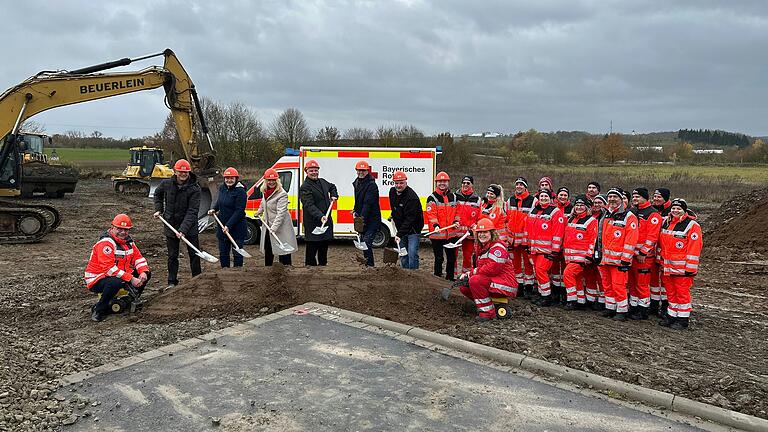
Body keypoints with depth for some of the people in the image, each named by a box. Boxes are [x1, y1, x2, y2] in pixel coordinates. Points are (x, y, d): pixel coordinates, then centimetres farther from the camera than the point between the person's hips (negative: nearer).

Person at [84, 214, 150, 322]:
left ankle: (132, 301, 14)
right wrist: (131, 279, -32)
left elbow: (138, 257, 6)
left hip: (120, 276, 8)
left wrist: (143, 272, -15)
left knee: (146, 274, -1)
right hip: (97, 280, -8)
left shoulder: (128, 241, 6)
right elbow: (109, 268, -30)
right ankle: (98, 310, -18)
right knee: (116, 282, -40)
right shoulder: (105, 243, -22)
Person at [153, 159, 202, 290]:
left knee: (194, 254, 6)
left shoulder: (194, 188, -17)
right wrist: (158, 209, 8)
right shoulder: (166, 184, -6)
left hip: (189, 227, -2)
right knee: (172, 256, 11)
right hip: (171, 225, 3)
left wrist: (183, 230, -29)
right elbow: (157, 194, 20)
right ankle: (172, 282, 23)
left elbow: (192, 212, -22)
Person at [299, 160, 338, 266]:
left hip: (327, 220, 8)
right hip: (313, 223, -8)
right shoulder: (305, 187, -13)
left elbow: (332, 186, 36)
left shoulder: (322, 181, 12)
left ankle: (323, 264, 32)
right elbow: (309, 205, -24)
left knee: (324, 246, 18)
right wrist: (320, 216, -36)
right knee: (312, 247, -6)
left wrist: (334, 195, 16)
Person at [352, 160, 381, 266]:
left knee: (366, 242, -18)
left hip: (372, 220, -9)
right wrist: (355, 211, 11)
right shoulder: (357, 183, 13)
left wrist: (362, 218, -29)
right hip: (362, 218, 9)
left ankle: (369, 265, -14)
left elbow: (368, 203, -23)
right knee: (364, 243, 13)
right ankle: (368, 264, 24)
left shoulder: (371, 185, -16)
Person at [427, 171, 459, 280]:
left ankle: (450, 278, 28)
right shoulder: (432, 198, -3)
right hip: (437, 233, -5)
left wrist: (456, 221, 0)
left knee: (452, 257, 14)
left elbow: (456, 211, 18)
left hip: (451, 233, 5)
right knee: (439, 258, 0)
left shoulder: (453, 196, 12)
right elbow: (431, 214, -12)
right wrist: (435, 225, -27)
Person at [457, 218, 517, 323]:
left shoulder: (497, 247, -16)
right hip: (491, 282, 10)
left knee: (475, 281, -29)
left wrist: (473, 272, -13)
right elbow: (480, 267, 18)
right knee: (464, 287, 3)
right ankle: (486, 305, 8)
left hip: (505, 284, -10)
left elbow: (492, 269, -25)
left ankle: (488, 312, -18)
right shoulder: (480, 248, 15)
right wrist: (467, 274, -2)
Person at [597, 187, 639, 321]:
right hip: (605, 259, 7)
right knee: (607, 285, 14)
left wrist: (625, 260, -17)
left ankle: (622, 311, 5)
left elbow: (631, 241, -14)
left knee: (619, 286, -6)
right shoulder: (606, 216, 15)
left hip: (619, 259, -7)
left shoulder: (629, 217, -9)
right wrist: (599, 255, 18)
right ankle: (610, 309, 24)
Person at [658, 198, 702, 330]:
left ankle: (683, 319, 9)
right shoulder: (666, 223, 11)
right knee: (671, 292, 15)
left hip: (682, 268, -7)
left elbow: (694, 248, -14)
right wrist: (661, 260, 18)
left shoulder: (692, 226, -11)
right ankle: (671, 316, 25)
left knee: (682, 293, 0)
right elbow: (661, 244, 20)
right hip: (667, 267, 7)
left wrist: (690, 269, -17)